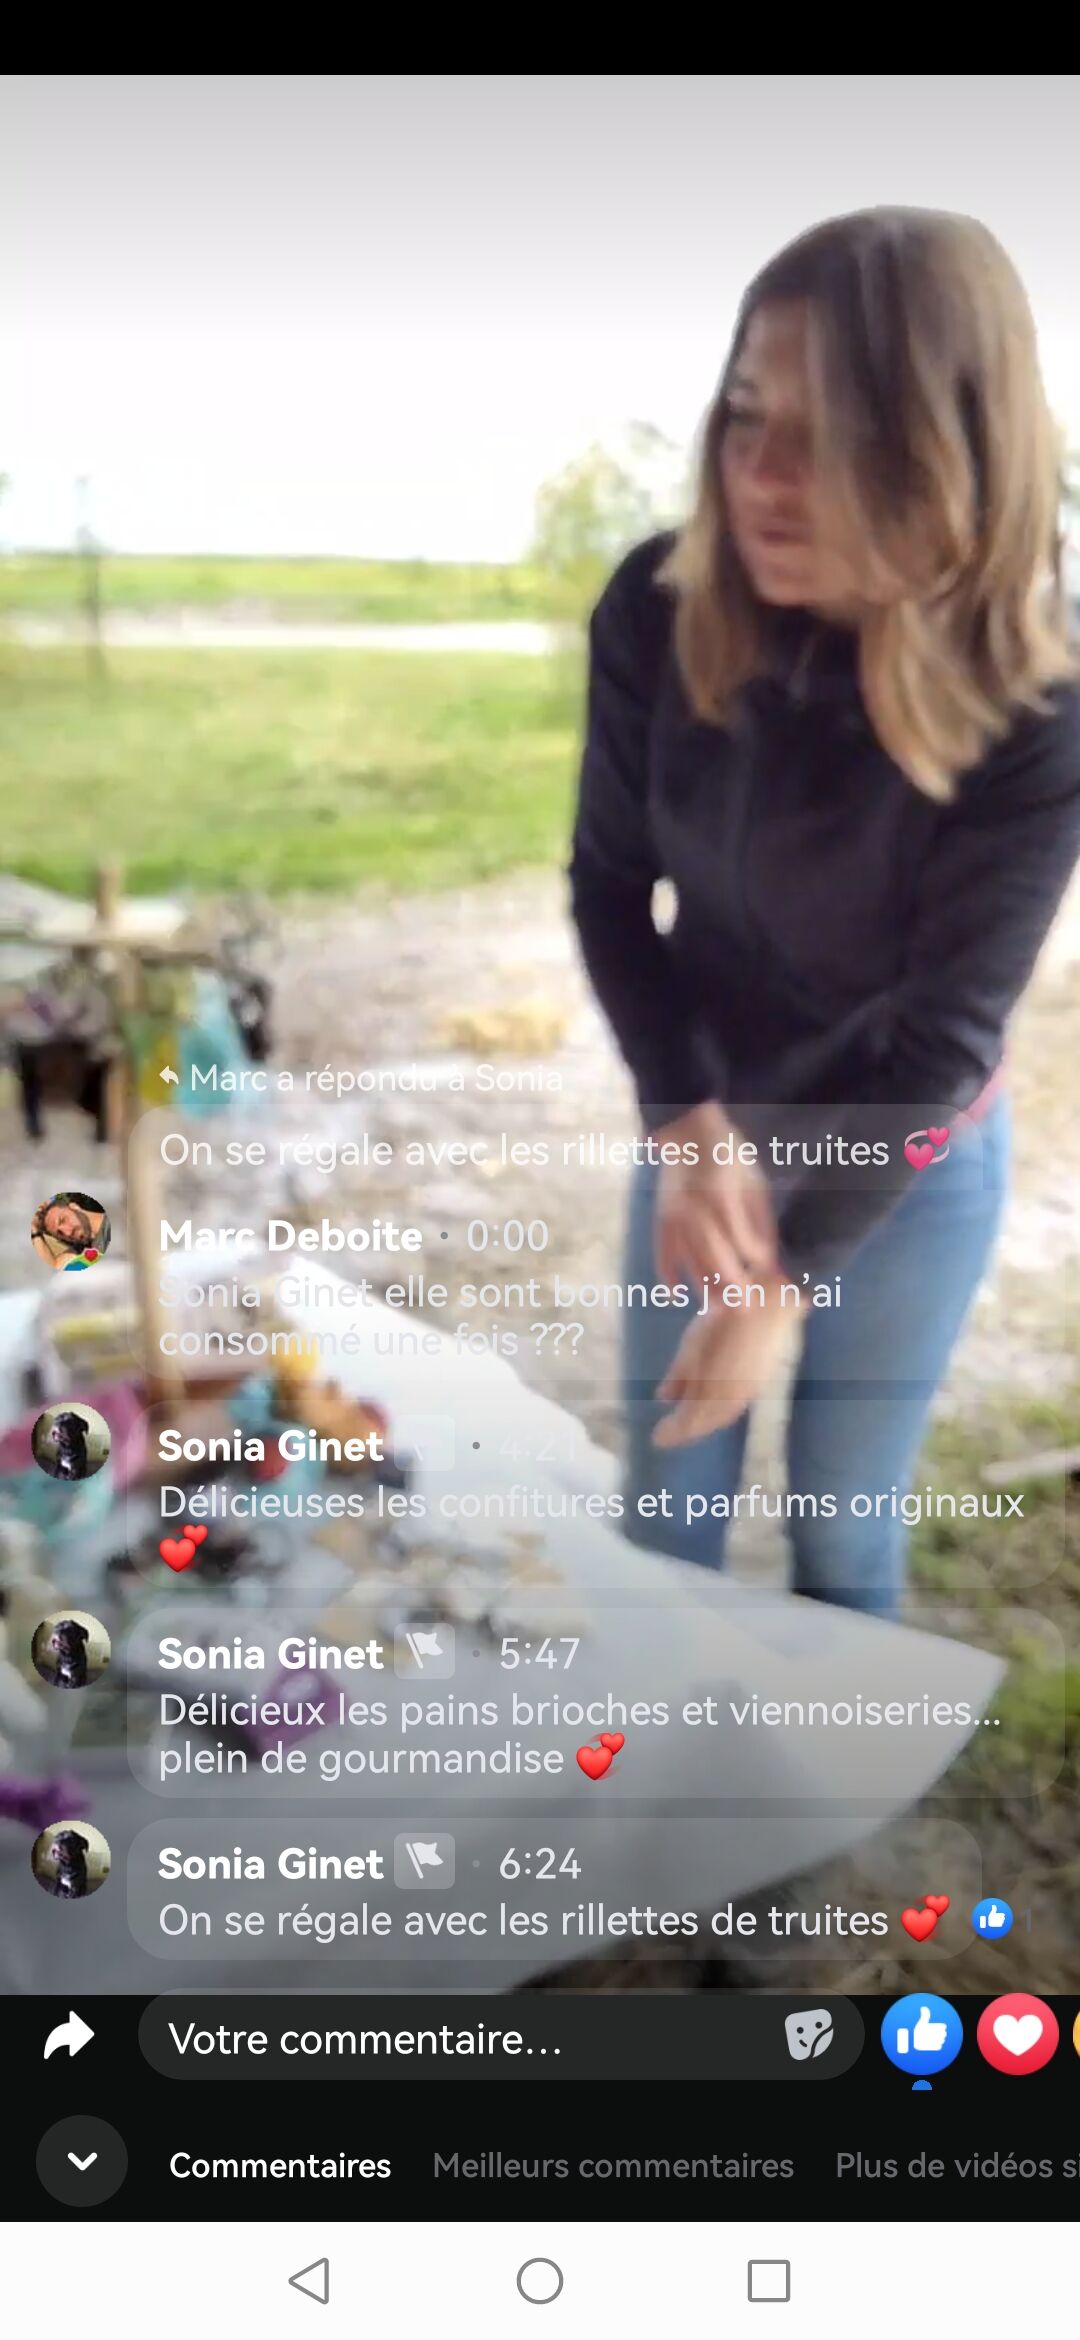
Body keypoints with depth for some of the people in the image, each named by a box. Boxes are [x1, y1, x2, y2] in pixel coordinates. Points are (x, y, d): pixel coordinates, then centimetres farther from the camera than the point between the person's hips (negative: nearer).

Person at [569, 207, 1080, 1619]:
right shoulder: (657, 612, -19)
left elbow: (943, 1028, -22)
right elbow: (608, 885, -8)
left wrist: (789, 1282, -20)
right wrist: (686, 1124, -21)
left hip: (911, 1162, -2)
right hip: (703, 1115, 3)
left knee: (845, 1538, 13)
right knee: (666, 1510, 16)